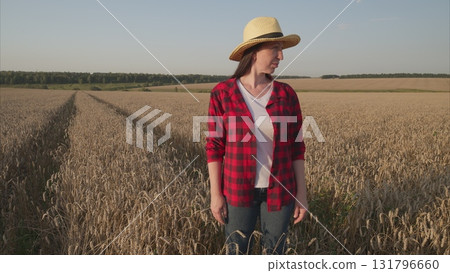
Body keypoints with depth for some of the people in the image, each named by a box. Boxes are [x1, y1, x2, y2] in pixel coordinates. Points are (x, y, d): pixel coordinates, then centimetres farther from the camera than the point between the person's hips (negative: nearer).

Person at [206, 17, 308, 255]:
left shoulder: (286, 94, -4)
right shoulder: (222, 93, -10)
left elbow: (295, 146, 0)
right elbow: (215, 146, -6)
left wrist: (301, 193, 0)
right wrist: (215, 194, -7)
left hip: (278, 190, 2)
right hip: (239, 190, -2)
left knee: (275, 253, 16)